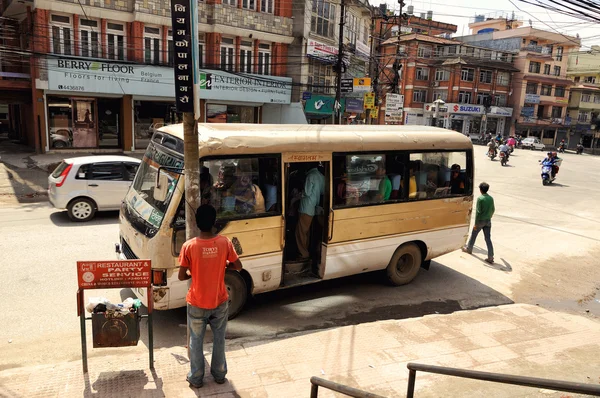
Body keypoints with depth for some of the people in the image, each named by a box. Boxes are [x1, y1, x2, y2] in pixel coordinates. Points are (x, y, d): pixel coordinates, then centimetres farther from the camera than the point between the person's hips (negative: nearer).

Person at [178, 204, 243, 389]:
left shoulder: (189, 246, -18)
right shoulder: (225, 242, -14)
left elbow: (181, 276, -10)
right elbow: (238, 266, -3)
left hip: (197, 304, -1)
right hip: (220, 302, 2)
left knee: (196, 341, 18)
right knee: (219, 340, 21)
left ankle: (196, 378, 32)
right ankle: (220, 374, 36)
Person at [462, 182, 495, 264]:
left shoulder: (480, 199, -16)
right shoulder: (491, 198, 3)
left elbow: (478, 212, -17)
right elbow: (493, 210, 14)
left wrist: (476, 224, -14)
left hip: (480, 220, -5)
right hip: (488, 221, 5)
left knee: (473, 235, 17)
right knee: (488, 239, 3)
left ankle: (469, 249, 36)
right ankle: (490, 257, 0)